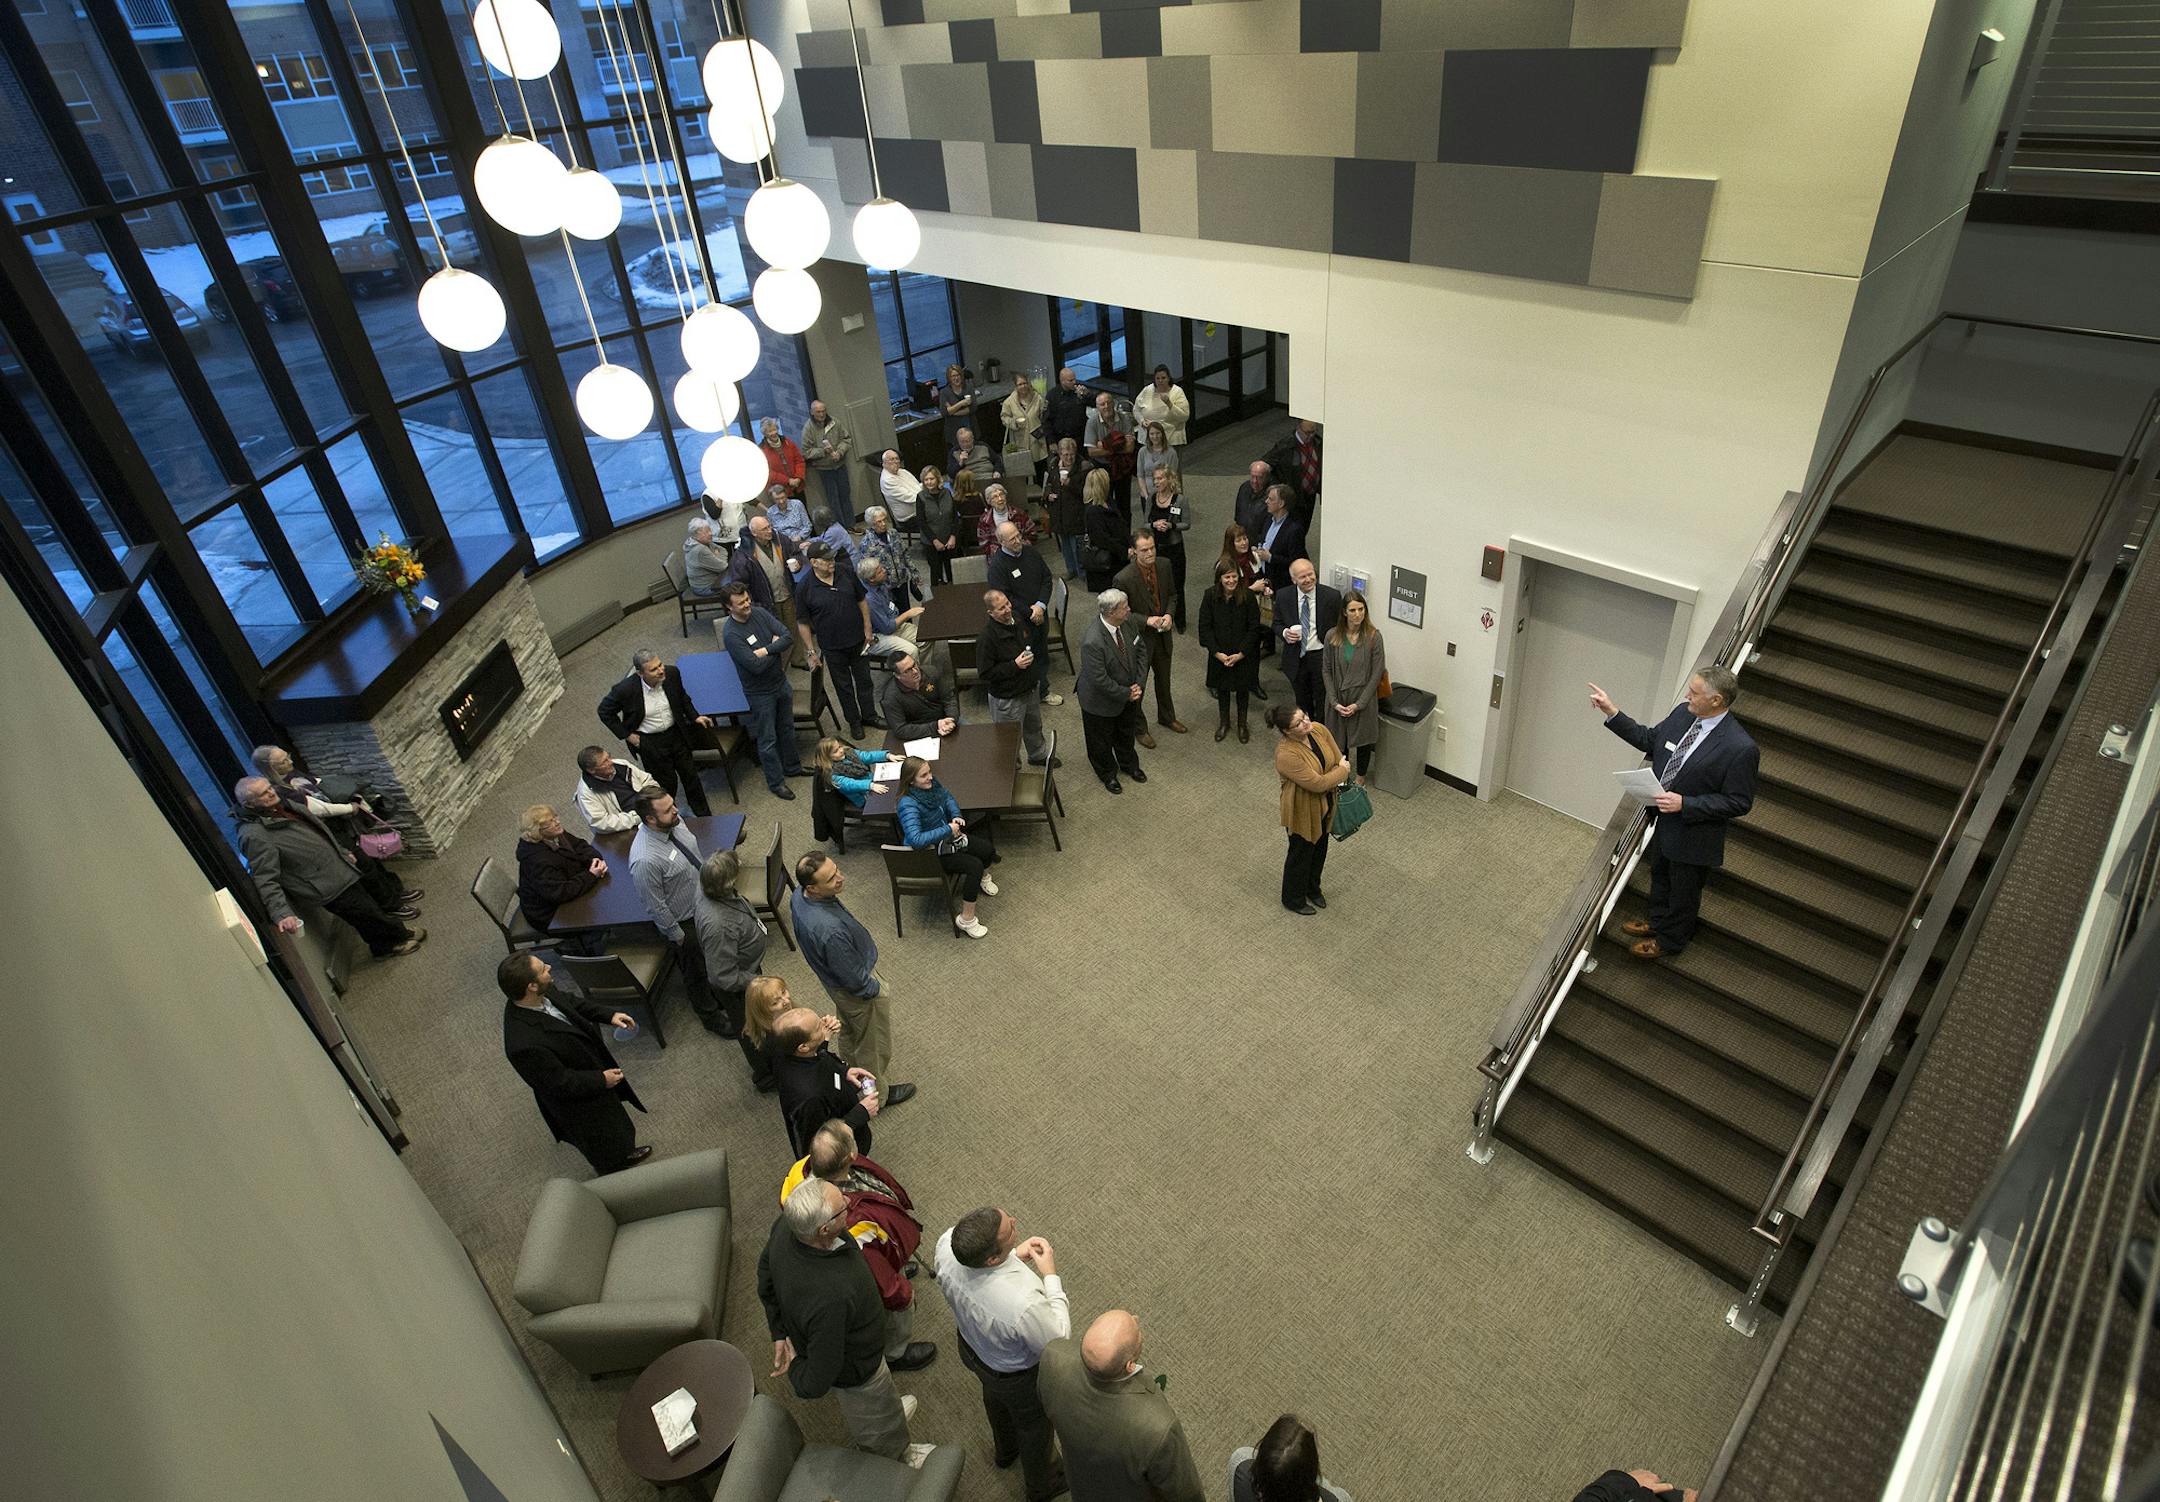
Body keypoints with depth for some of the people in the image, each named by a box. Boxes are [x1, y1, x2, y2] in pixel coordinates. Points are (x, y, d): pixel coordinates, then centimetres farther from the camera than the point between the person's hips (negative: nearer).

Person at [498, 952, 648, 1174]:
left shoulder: (538, 998, -20)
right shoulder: (526, 1045, -43)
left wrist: (608, 1015, -7)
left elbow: (570, 1003, 2)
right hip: (579, 1104, -7)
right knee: (607, 1159, 23)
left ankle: (624, 1155, 63)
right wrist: (601, 1080, -20)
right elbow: (559, 1083, -30)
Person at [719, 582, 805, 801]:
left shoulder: (759, 613, -7)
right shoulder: (731, 634, -25)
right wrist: (775, 646, -16)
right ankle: (775, 782, 24)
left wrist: (765, 650, -26)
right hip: (760, 692, -6)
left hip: (781, 682, 6)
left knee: (787, 728, 24)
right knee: (768, 739, 8)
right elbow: (756, 665, -30)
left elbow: (788, 638, -12)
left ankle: (792, 766, 45)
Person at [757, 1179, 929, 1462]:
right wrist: (796, 1365, -13)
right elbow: (816, 1382, -35)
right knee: (882, 1436, 28)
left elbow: (766, 1270, -4)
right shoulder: (829, 1296, -49)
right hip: (853, 1372, -6)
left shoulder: (786, 1225, -27)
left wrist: (780, 1332, 6)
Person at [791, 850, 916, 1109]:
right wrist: (876, 990, -10)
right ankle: (877, 1093, 46)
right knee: (874, 1043, 21)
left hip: (833, 977, 8)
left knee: (849, 1029, 34)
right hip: (858, 990, -8)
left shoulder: (799, 895, -20)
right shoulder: (831, 931, -46)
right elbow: (855, 980, -30)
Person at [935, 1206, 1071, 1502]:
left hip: (971, 1346, 5)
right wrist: (1050, 1276, -22)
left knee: (996, 1397, 37)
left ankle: (1005, 1449, 69)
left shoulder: (947, 1244, -35)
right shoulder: (1023, 1304, -48)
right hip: (1018, 1375, -5)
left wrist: (1014, 1256, -12)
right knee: (1035, 1422, 29)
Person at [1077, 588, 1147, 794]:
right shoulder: (1092, 642, -37)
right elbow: (1100, 680, -31)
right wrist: (1126, 694, -20)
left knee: (1126, 732, 30)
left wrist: (1138, 685, -10)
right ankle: (1108, 773, 48)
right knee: (1102, 739, 21)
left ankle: (1129, 764, 57)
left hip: (1129, 694, 6)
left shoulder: (1126, 624, -15)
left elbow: (1141, 652, -2)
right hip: (1102, 703, -6)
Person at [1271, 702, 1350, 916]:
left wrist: (1336, 778, -19)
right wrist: (1342, 771, -17)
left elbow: (1339, 758, -2)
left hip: (1325, 804, 7)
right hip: (1303, 811, -7)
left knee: (1320, 849, 26)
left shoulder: (1319, 730, -13)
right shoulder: (1286, 755, -35)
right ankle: (1293, 899, 40)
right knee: (1301, 854, 15)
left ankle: (1312, 888, 52)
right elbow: (1317, 783, -31)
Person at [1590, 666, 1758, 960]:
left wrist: (1685, 804, -29)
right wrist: (1611, 714, -4)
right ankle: (1657, 921, 56)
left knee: (1683, 891, 19)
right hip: (1664, 820, 7)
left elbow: (1739, 802, -23)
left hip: (1693, 833, -7)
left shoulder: (1740, 748, -31)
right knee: (1660, 875, 30)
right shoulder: (1683, 713, -11)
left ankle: (1670, 941, 43)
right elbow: (1649, 739, 5)